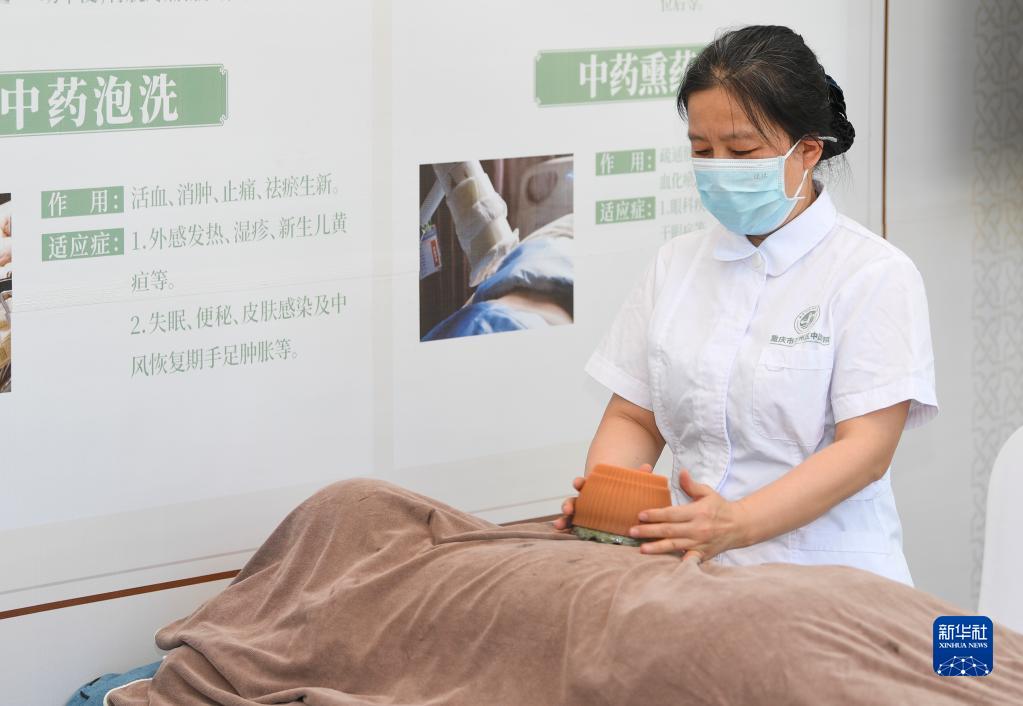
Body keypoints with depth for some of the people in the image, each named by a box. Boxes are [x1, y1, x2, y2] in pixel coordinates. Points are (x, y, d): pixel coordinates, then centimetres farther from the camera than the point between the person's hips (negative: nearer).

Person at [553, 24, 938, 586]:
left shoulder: (875, 274, 1)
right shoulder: (675, 265, 17)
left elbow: (866, 449, -8)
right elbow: (633, 417, 16)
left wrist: (737, 525, -23)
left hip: (825, 574, -4)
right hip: (693, 571, 4)